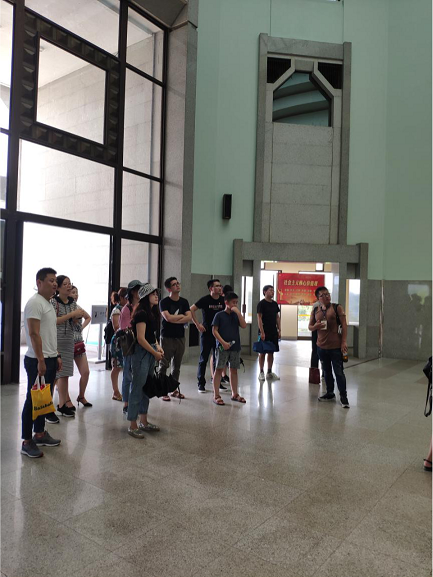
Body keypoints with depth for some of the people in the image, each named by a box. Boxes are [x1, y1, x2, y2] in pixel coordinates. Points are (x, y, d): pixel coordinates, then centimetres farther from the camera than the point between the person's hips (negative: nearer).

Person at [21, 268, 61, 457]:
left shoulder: (48, 304, 15)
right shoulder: (35, 303, -14)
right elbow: (34, 333, -20)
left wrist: (56, 356, 19)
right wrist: (40, 360, -22)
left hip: (50, 360, 9)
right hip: (37, 361, -9)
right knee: (33, 400, -2)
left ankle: (40, 434, 27)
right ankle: (27, 442, 8)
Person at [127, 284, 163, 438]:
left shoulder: (153, 312, 12)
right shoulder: (141, 313, -16)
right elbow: (141, 338, -19)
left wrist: (158, 346, 5)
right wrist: (155, 353, -11)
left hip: (151, 352, 9)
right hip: (141, 352, -9)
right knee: (137, 388, -2)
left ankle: (143, 421, 27)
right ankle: (132, 426, 8)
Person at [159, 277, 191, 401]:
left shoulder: (184, 302, 8)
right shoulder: (164, 302, -5)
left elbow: (189, 318, -4)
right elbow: (168, 318, -19)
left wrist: (174, 320, -14)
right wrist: (182, 316, -5)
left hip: (180, 337, 4)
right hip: (167, 337, -4)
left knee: (177, 366, 10)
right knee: (164, 365, -2)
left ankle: (174, 390, 20)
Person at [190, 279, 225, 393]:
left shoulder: (222, 300, 4)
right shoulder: (205, 300, -9)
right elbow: (191, 310, -10)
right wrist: (198, 324, -13)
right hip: (206, 333, -4)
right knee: (203, 359, 1)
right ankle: (201, 383, 10)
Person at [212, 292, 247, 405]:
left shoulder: (236, 315, 10)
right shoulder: (219, 315, -3)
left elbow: (244, 326, -4)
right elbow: (214, 331, -7)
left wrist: (238, 312, -9)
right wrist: (223, 342, -15)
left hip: (235, 346, 5)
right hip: (222, 347, -5)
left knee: (234, 370, 11)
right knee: (219, 369, -1)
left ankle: (234, 394, 22)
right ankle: (216, 395, 4)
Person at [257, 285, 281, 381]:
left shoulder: (275, 304, 12)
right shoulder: (261, 303, -7)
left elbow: (277, 317, 16)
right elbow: (259, 318, -12)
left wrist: (279, 330, 9)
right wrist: (262, 332, -17)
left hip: (273, 331, 6)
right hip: (265, 331, -6)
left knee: (271, 352, 10)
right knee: (262, 352, 0)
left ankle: (269, 372, 18)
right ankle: (261, 372, 8)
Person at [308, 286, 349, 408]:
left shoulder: (337, 308, -3)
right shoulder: (315, 311, 6)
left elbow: (344, 325, -5)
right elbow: (309, 327, 12)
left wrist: (344, 342, -12)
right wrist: (315, 326, -12)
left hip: (336, 346, -4)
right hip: (321, 346, 4)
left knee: (339, 372, -2)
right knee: (327, 371, 16)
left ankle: (343, 397, 7)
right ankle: (330, 393, 29)